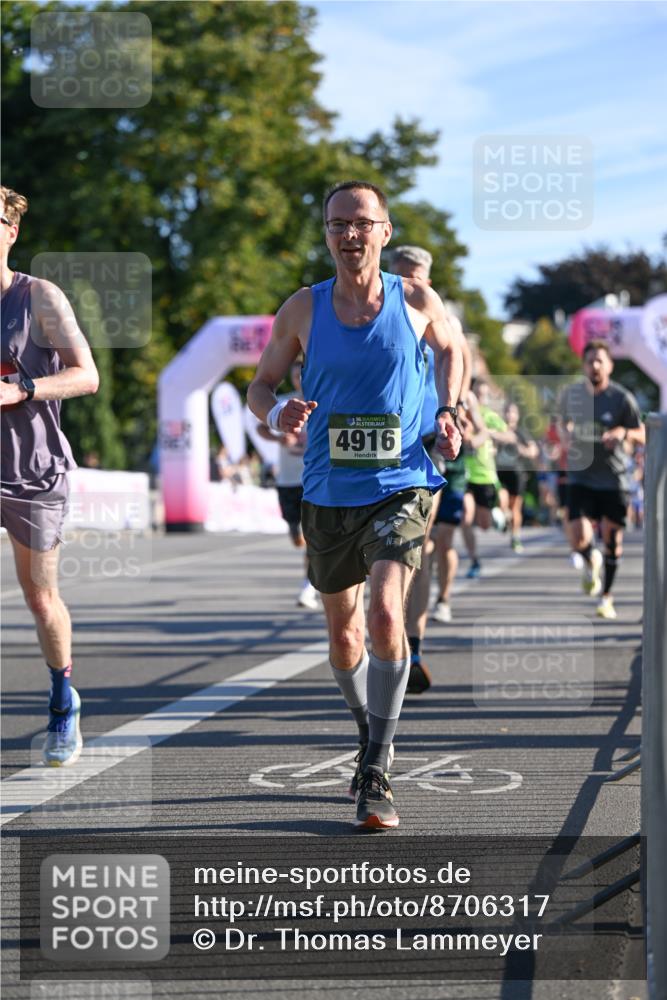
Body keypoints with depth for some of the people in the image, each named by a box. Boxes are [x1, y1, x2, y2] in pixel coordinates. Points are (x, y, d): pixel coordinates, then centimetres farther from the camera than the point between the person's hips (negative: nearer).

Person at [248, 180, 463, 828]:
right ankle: (370, 735, 41)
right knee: (344, 637, 14)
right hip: (328, 494, 3)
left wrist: (447, 412, 5)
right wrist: (277, 413, -16)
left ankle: (377, 775, -14)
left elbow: (449, 348, 20)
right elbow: (260, 386, 8)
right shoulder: (302, 310, 0)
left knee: (386, 615, -22)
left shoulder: (417, 302, -1)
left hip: (401, 488, -2)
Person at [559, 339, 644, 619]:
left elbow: (642, 436, -1)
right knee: (579, 539, -14)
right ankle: (590, 562, 23)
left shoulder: (622, 398, -7)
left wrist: (624, 432, -23)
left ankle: (606, 596, 22)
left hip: (613, 478, -1)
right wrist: (567, 436, -4)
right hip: (581, 477, 1)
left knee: (611, 538, 4)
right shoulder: (571, 394, 1)